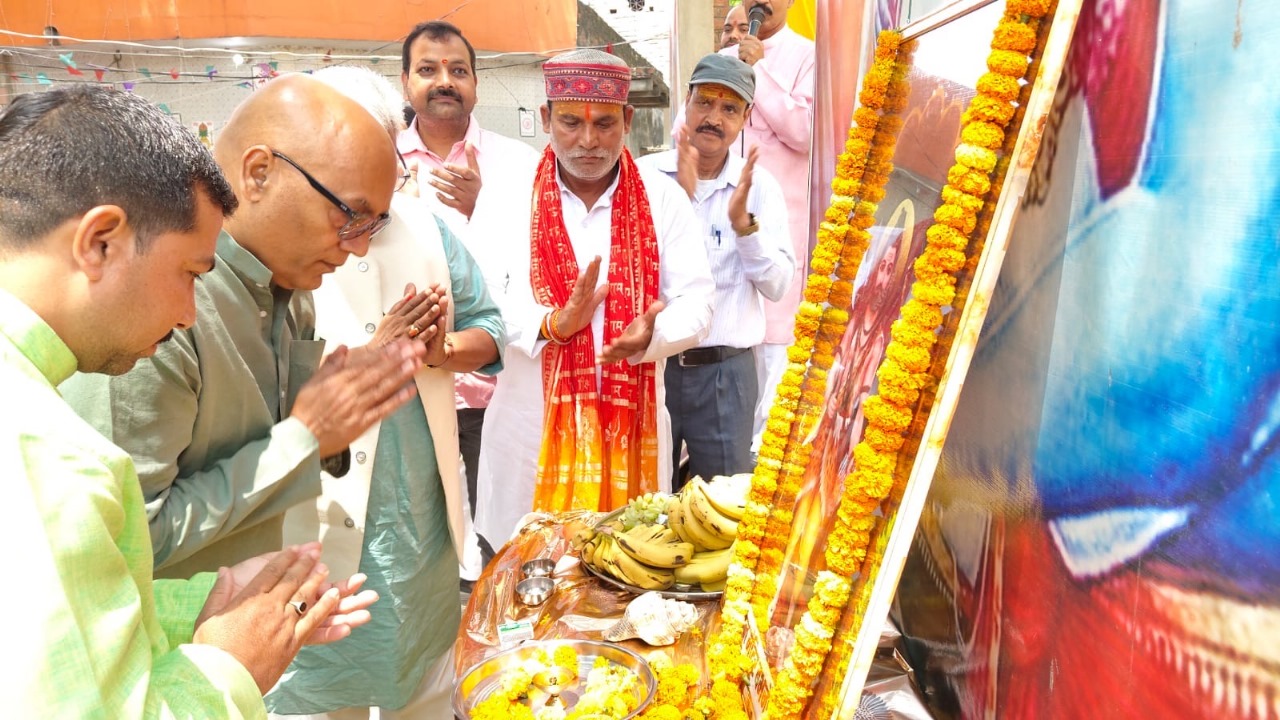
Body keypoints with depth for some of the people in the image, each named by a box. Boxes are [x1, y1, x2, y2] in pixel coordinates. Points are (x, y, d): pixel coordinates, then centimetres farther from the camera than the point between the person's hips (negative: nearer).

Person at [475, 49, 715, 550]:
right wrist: (553, 323, -26)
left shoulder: (664, 199, 2)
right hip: (534, 428, -1)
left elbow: (695, 302, -2)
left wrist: (649, 335, -23)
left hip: (633, 426, 1)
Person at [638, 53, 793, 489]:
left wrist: (743, 222, -18)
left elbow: (777, 286, -4)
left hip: (725, 369, 1)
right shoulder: (646, 174, -1)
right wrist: (681, 198, -21)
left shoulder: (759, 186, 3)